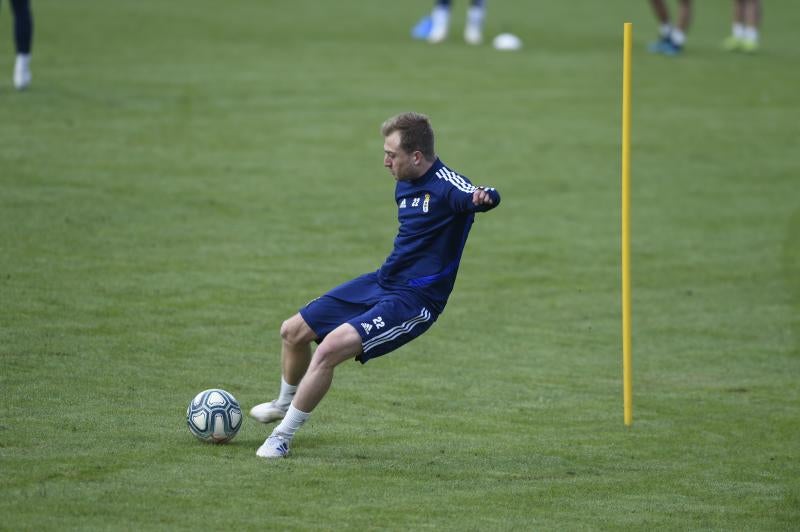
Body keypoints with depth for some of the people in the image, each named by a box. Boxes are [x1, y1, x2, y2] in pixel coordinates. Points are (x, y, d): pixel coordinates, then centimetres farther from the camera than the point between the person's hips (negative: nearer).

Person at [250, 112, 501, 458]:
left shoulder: (445, 186, -21)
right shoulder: (404, 185, 6)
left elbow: (473, 197, -44)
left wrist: (484, 197, -66)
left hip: (413, 301, -9)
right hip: (380, 284, 9)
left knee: (330, 349, -25)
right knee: (293, 331, 15)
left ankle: (283, 437, -10)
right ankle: (285, 405, 44)